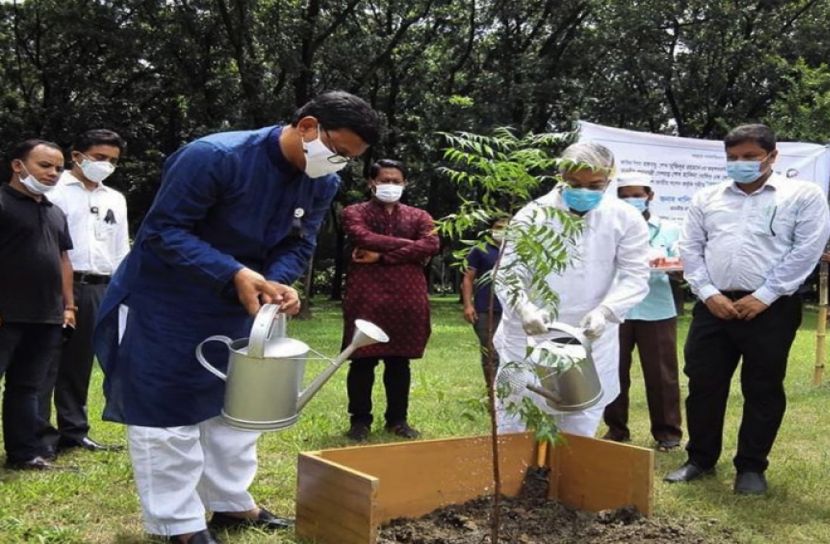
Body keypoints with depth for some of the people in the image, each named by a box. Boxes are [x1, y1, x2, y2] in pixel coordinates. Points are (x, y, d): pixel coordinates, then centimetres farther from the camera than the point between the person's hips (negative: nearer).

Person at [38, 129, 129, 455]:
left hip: (98, 289, 6)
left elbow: (122, 250, 20)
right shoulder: (53, 189, 0)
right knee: (47, 362, -3)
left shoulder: (116, 200, 18)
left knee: (80, 364, 13)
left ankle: (74, 431, 20)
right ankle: (39, 434, 2)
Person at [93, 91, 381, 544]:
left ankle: (231, 504, 30)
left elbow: (297, 245, 1)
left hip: (235, 306, 7)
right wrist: (234, 274, -36)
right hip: (164, 303, -7)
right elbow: (164, 230, -27)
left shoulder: (323, 184, -7)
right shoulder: (214, 156, -29)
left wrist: (279, 282, -22)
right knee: (167, 408, -1)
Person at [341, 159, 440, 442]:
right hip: (366, 295, -2)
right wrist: (408, 244, -10)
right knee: (363, 360, 1)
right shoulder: (355, 212, 7)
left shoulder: (418, 216, 14)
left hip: (407, 296, 3)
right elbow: (364, 238, -14)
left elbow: (431, 246, -6)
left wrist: (382, 255, -12)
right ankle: (360, 420, 12)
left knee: (399, 361, 8)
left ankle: (398, 419, 18)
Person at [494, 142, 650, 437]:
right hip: (528, 338, -1)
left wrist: (605, 311, -25)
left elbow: (635, 277, -6)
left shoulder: (626, 219, -2)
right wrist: (523, 307, -32)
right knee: (511, 429, 6)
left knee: (579, 434, 11)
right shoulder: (533, 215, -6)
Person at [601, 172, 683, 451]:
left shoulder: (668, 229, 8)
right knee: (614, 371, 4)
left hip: (657, 311, 0)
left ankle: (667, 431, 15)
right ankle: (616, 429, 17)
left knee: (661, 372, 3)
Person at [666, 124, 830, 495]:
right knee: (703, 384, 5)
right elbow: (690, 249, 9)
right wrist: (709, 294, -5)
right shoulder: (707, 199, 11)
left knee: (762, 390, 5)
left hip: (771, 309, -3)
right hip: (713, 306, 3)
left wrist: (763, 297, -11)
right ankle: (700, 460, 21)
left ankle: (751, 467, 19)